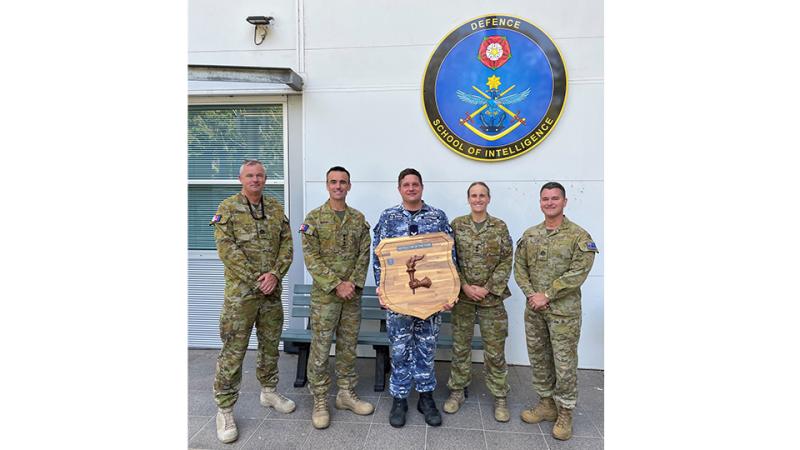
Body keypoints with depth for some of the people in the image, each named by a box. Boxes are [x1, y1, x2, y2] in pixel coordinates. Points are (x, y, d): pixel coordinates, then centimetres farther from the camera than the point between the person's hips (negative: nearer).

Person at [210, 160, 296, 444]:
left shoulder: (276, 209, 9)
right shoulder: (227, 208, -3)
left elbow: (287, 245, 4)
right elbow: (226, 249, -12)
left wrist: (275, 274, -11)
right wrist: (255, 280, -16)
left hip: (272, 290, 4)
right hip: (240, 291, -4)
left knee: (270, 345, 16)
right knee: (233, 350, 0)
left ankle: (269, 391, 34)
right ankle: (225, 409, 13)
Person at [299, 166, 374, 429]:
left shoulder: (358, 218, 7)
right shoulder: (314, 218, -3)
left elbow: (364, 254, 3)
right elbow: (311, 258, -10)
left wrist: (353, 283, -11)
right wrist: (336, 285, -16)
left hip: (352, 294, 3)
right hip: (324, 294, -3)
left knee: (349, 346, 13)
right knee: (320, 348, 3)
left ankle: (347, 394, 28)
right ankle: (320, 402, 17)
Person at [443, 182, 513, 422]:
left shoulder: (500, 227, 1)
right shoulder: (456, 224, 1)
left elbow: (506, 261, -1)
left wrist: (488, 288, -10)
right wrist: (465, 286, -10)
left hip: (492, 297, 0)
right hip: (462, 296, 1)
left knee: (495, 350, 7)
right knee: (460, 346, 11)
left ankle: (500, 396, 23)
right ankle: (457, 391, 27)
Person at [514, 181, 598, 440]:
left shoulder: (579, 236, -8)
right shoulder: (529, 235, 7)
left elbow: (578, 273, -16)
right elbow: (519, 268, 6)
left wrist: (547, 295, -17)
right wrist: (531, 294, -9)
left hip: (564, 311, -5)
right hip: (534, 310, 5)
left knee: (564, 362, 4)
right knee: (538, 358, 15)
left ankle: (565, 413, 22)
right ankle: (546, 404, 32)